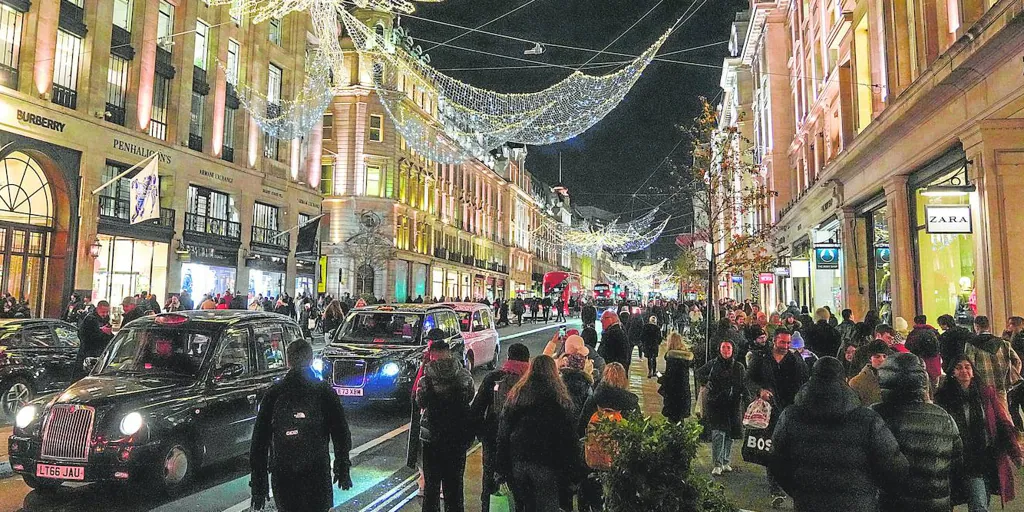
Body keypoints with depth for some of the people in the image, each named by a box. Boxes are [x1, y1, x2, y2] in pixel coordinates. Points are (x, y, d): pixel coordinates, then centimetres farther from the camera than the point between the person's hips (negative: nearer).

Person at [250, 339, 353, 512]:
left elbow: (259, 440, -2)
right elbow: (341, 434, -3)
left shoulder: (273, 394, -1)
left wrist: (258, 483, 3)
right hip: (317, 476, -1)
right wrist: (343, 468, 9)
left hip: (282, 477, 2)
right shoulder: (324, 391, -4)